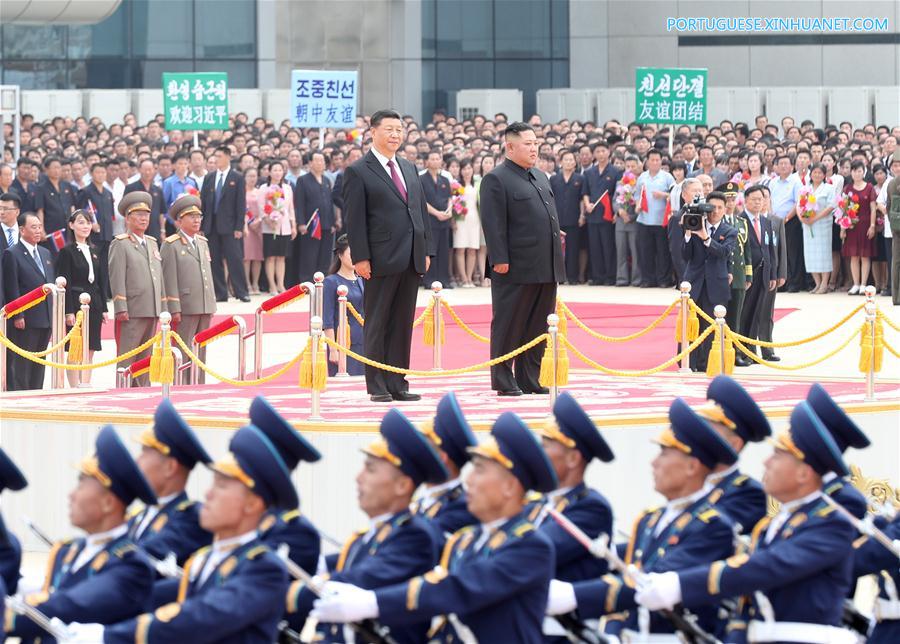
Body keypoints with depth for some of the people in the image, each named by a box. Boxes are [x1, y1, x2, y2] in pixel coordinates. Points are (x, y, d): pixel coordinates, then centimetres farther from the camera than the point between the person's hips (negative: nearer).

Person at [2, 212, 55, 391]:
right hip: (24, 321, -7)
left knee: (38, 364, 10)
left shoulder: (45, 253, 17)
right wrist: (18, 316, -16)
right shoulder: (12, 254, -6)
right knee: (20, 364, -5)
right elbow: (11, 289, -11)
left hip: (45, 320, 7)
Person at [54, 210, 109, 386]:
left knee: (90, 351, 5)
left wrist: (104, 308, 9)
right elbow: (65, 283, -9)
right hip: (76, 304, -6)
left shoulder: (94, 251, 14)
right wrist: (69, 311, -15)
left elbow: (102, 281, 15)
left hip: (94, 304, 6)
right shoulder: (67, 251, -5)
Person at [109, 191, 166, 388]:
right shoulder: (120, 244, -3)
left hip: (152, 312, 7)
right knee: (127, 357, -6)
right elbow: (117, 278, -10)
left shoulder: (152, 243, 20)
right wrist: (121, 308, -17)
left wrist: (163, 308, 17)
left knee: (145, 357, 10)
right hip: (132, 312, -7)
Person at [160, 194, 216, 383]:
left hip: (205, 308, 7)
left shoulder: (203, 243, 17)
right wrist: (174, 309, -13)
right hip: (184, 308, -7)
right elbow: (170, 279, -9)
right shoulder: (171, 245, -4)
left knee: (200, 353, 10)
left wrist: (212, 303, 15)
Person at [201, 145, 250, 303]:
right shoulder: (209, 178, 11)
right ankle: (220, 293, 8)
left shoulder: (237, 178, 1)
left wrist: (239, 227, -10)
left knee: (235, 259, -6)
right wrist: (201, 226, 4)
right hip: (211, 225, 4)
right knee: (215, 261, 4)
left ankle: (241, 292, -2)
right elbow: (203, 202, 11)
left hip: (229, 225, -4)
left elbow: (241, 204, -3)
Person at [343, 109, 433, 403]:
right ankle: (377, 386, 4)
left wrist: (426, 250, 10)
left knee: (402, 325, 8)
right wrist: (360, 258, -14)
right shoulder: (358, 172, -4)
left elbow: (421, 211, 18)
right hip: (381, 260, -6)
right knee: (377, 324, 0)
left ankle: (398, 384, 12)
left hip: (411, 261, 6)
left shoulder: (409, 169, 16)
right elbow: (354, 219, -8)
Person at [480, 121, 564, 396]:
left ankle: (529, 380, 15)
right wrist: (500, 260, -19)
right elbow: (493, 223, -13)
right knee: (508, 326, -1)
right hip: (516, 270, -8)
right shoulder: (496, 180, -8)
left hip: (546, 269, 8)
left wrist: (556, 259, 19)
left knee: (537, 328, 10)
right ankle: (503, 381, 4)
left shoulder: (540, 178, 18)